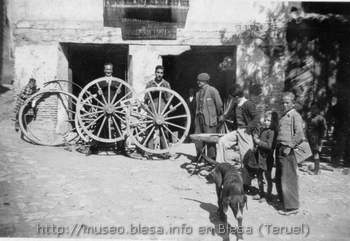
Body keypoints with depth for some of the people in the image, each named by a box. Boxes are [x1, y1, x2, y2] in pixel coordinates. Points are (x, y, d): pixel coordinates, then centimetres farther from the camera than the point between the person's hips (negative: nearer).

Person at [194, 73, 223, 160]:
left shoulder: (212, 90, -6)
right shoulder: (198, 92, 17)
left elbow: (219, 104, -3)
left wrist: (219, 116, 3)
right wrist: (197, 116, 13)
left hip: (209, 119, -7)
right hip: (199, 118, 7)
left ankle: (211, 158, 5)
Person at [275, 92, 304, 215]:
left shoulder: (295, 115, -6)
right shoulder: (283, 116, 18)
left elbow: (300, 135, -16)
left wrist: (290, 147, -18)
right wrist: (277, 147, 15)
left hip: (288, 150, -8)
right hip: (280, 149, 8)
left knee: (288, 178, -4)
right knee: (279, 177, 16)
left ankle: (291, 206, 4)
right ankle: (283, 199, 31)